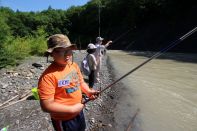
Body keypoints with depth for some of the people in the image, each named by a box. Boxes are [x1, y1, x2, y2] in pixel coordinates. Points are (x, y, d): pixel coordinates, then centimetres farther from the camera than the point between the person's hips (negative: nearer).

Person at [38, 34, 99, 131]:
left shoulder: (74, 65, -6)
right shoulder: (48, 76, -28)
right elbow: (46, 106, -26)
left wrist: (88, 91, -8)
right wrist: (72, 109, -23)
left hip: (79, 112, 7)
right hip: (64, 120, -6)